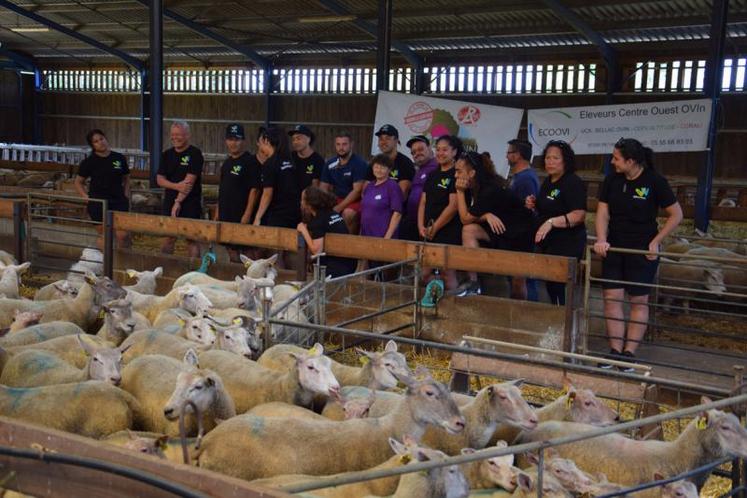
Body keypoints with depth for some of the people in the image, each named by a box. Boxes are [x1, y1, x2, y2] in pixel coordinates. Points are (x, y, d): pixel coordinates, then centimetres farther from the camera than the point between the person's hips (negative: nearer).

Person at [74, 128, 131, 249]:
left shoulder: (119, 158, 6)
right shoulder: (89, 162, 2)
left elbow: (126, 179, 18)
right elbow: (78, 182, 13)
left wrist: (126, 195, 5)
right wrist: (85, 196, -1)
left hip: (118, 201, 1)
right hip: (98, 203, -1)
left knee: (123, 235, -11)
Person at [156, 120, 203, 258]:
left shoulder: (195, 154, -6)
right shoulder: (167, 154, 11)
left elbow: (190, 180, -13)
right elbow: (159, 179, 5)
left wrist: (178, 201, -16)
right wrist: (177, 186, -14)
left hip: (190, 202, -5)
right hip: (170, 201, 5)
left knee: (192, 239, -3)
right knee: (168, 237, 7)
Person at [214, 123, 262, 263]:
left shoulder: (250, 161, -10)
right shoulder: (227, 162, 15)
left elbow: (255, 189, -15)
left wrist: (247, 214, -19)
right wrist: (218, 211, 18)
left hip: (240, 215, -8)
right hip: (225, 214, 8)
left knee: (240, 249, -8)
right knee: (230, 248, 12)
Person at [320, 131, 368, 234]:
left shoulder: (359, 163, -10)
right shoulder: (330, 164, 7)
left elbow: (357, 191, -16)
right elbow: (323, 188, 11)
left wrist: (339, 208, -21)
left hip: (355, 201, -5)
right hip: (336, 199, 5)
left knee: (348, 214, -35)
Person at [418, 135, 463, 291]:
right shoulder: (432, 175, 17)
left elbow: (453, 206, -13)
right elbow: (423, 202, 15)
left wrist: (434, 228, -10)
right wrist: (421, 226, 1)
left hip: (449, 232, -7)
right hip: (429, 235, 7)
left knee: (448, 275, -4)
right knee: (425, 274, 5)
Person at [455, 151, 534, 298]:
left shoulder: (490, 191, -25)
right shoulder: (473, 189, 1)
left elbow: (465, 219, -20)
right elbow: (469, 218, -5)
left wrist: (460, 191, -17)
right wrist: (487, 215, -23)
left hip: (520, 233, -8)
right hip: (499, 231, 8)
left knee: (517, 280, -3)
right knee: (469, 230, -17)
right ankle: (473, 283, -19)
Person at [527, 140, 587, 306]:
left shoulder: (573, 182, -14)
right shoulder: (548, 182, 14)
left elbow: (579, 215, -23)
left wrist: (551, 222, -32)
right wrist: (533, 205, 7)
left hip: (567, 245, -9)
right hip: (548, 243, 9)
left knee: (559, 288, -10)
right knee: (551, 286, 14)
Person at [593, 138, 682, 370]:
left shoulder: (655, 181, -11)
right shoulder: (612, 180, 0)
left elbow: (676, 215, -5)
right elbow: (602, 213, -1)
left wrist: (656, 241, -11)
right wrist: (601, 240, -17)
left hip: (642, 250, -4)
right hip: (614, 248, 4)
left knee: (638, 301, 4)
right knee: (611, 298, 0)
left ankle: (629, 352, 9)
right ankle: (615, 351, 6)